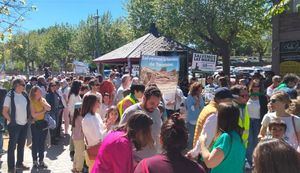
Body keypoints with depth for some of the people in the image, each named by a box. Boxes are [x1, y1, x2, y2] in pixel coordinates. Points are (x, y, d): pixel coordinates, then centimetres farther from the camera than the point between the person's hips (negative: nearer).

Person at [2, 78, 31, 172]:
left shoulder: (24, 95, 3)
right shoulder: (10, 96, -14)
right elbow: (4, 112, -12)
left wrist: (29, 118, 6)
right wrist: (12, 121, -10)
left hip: (24, 124, 6)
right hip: (15, 125, -6)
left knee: (21, 145, 16)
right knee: (12, 146, 5)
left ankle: (19, 164, 29)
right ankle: (11, 167, 16)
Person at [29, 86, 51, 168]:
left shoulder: (43, 100, 6)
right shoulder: (32, 102, -9)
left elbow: (49, 108, -8)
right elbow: (34, 115, -16)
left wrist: (42, 102, -16)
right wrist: (43, 111, -7)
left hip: (43, 123, 5)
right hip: (35, 124, -5)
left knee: (42, 143, 10)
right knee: (35, 143, 4)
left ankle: (41, 161, 19)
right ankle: (35, 161, 15)